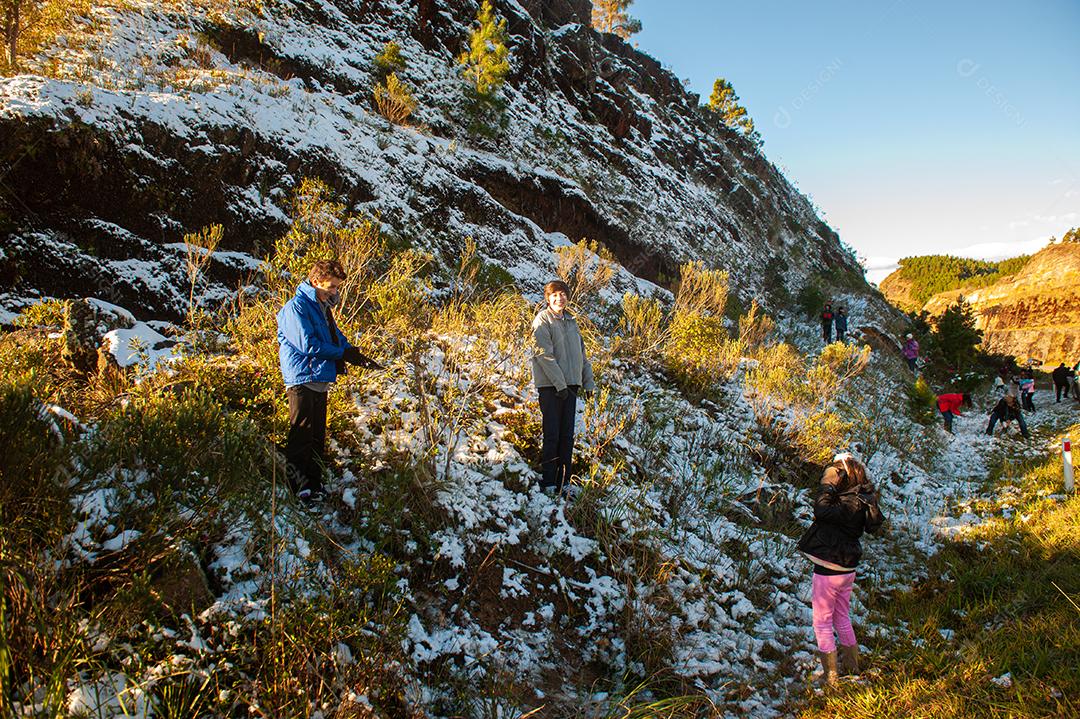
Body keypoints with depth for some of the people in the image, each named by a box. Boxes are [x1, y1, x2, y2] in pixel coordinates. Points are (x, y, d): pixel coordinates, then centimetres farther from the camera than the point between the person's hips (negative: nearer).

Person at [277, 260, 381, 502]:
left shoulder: (323, 307, 15)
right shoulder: (296, 307, -13)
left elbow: (337, 337, 19)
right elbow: (308, 345, -20)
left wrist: (358, 358, 2)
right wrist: (343, 354, -13)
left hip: (320, 380, 9)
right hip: (302, 380, -9)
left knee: (317, 436, 14)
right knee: (302, 435, -6)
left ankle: (314, 483, 22)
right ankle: (298, 485, 0)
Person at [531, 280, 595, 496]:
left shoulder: (571, 321, 17)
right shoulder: (542, 320, -4)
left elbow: (581, 354, 20)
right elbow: (544, 355, -13)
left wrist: (588, 382, 13)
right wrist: (560, 383, -18)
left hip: (570, 384, 7)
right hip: (550, 386, -7)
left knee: (567, 435, 8)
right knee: (551, 435, -6)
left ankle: (564, 482, 14)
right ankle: (548, 483, 0)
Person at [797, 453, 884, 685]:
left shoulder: (851, 505, -24)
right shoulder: (861, 499, 3)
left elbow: (822, 510, -32)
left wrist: (828, 483, -23)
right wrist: (831, 486, 2)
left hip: (829, 570, -9)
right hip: (847, 569, 9)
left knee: (822, 622, 3)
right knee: (842, 619, 24)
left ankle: (830, 676, 9)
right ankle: (852, 665, 37)